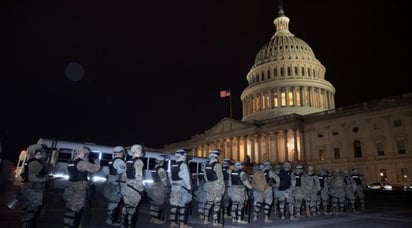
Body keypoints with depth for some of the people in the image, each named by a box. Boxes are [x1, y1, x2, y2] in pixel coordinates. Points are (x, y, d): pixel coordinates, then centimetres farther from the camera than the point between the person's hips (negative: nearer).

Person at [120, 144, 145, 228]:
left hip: (127, 186, 7)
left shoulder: (128, 161, 11)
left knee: (126, 205, 15)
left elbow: (124, 175, 14)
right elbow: (139, 176, -17)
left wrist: (122, 186, 22)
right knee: (132, 206, 1)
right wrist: (141, 189, -13)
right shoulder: (139, 162, -12)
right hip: (135, 187, -7)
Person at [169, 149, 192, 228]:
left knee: (174, 205, 10)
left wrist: (173, 185, 18)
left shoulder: (172, 166, 11)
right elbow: (186, 178, -14)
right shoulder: (183, 165, -12)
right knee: (182, 205, -3)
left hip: (174, 187, 7)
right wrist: (189, 188, -8)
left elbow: (170, 177, 13)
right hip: (182, 187, -7)